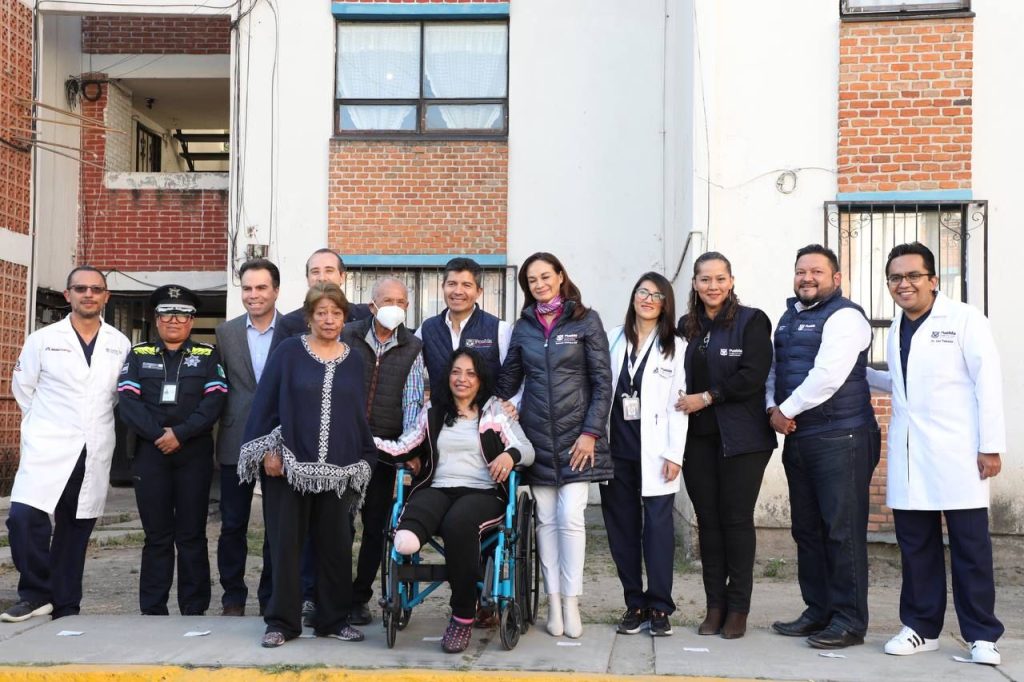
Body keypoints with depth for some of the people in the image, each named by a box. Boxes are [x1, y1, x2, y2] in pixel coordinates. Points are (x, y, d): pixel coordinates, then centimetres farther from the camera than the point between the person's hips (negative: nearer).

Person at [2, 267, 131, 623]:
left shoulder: (121, 344, 3)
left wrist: (95, 424, 12)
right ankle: (36, 592, 0)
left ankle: (65, 607, 19)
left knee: (75, 529, 8)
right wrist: (48, 423, 10)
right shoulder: (42, 339, 1)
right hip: (48, 448, -1)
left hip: (95, 453, 2)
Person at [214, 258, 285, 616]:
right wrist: (223, 423, 1)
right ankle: (233, 596, 20)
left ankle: (271, 598, 19)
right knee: (232, 525, 7)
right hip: (237, 442, 2)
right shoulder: (225, 332, 5)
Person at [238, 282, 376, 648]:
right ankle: (281, 621, 10)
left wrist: (364, 460, 7)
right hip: (289, 464, -2)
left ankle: (333, 619, 17)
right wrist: (268, 451, -9)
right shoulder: (288, 352, -1)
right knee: (286, 543, 2)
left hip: (338, 470, 3)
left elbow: (360, 412, 12)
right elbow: (264, 402, -2)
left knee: (336, 545, 6)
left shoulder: (353, 361, 9)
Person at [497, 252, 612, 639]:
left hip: (575, 435, -3)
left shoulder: (585, 320, 1)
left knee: (571, 517, -9)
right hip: (536, 435, 3)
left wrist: (591, 432, -9)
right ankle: (553, 601, 11)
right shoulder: (523, 328, 11)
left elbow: (603, 381, -3)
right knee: (546, 519, 4)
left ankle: (570, 603, 0)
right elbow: (508, 381, 16)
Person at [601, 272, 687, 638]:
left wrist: (674, 454, -9)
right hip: (617, 446, 3)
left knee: (658, 525, -4)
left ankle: (660, 607, 3)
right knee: (622, 525, 6)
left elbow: (679, 404, -2)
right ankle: (635, 603, 15)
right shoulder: (614, 340, 11)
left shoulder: (676, 347, 3)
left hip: (654, 450, -3)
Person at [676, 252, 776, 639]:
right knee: (708, 521, 6)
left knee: (736, 520, 0)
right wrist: (684, 403, -2)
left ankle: (738, 609, 9)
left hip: (741, 437, -4)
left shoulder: (751, 321, -3)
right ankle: (714, 606, 14)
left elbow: (754, 375, -13)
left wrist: (707, 397, -13)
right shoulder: (687, 326, 12)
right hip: (698, 438, 4)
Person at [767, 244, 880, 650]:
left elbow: (827, 376, -20)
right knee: (807, 529, 13)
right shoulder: (790, 317, 17)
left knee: (842, 531, -4)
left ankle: (849, 621, 3)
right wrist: (773, 408, 0)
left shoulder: (844, 317, -10)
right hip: (797, 438, 9)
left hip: (840, 440, -9)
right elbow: (774, 368, 18)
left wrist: (786, 410, -11)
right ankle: (818, 612, 23)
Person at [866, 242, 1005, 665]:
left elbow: (988, 383, -7)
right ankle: (921, 628, 18)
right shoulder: (896, 330, 16)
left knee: (970, 547, -1)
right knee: (915, 546, 8)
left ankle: (982, 635, 8)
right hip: (908, 459, 6)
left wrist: (991, 446, -11)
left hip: (956, 456, -5)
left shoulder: (964, 319, -3)